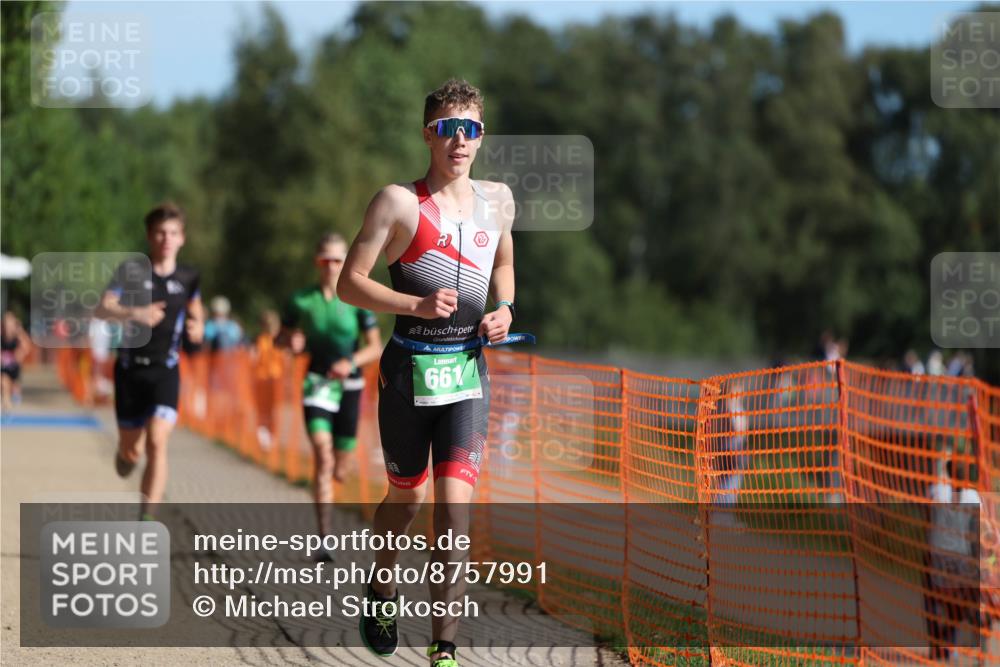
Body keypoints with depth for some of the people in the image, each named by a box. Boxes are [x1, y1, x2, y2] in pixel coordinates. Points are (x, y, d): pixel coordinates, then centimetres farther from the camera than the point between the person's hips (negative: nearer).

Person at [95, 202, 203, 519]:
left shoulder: (188, 278, 3)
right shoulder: (130, 271, -5)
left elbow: (196, 314, 20)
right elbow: (102, 310, -17)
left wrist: (197, 328, -3)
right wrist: (134, 313, -35)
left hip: (165, 371, 0)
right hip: (130, 369, 0)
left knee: (157, 441, -18)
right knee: (132, 450, 7)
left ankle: (146, 520, -18)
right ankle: (125, 452, 47)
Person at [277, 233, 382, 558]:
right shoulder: (302, 300, 0)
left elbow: (375, 347, 1)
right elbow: (282, 336, 12)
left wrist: (352, 362, -17)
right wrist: (291, 341, -11)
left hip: (349, 385, 1)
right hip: (317, 382, -1)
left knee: (340, 470, 7)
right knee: (323, 456, -19)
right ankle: (325, 537, -20)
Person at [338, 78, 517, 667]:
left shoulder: (498, 200, 8)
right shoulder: (400, 202, -6)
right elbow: (350, 283, -7)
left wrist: (505, 309, 7)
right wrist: (418, 304, -20)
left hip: (468, 372, 2)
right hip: (409, 369, -2)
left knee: (457, 504, -10)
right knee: (407, 497, 13)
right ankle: (382, 590, 44)